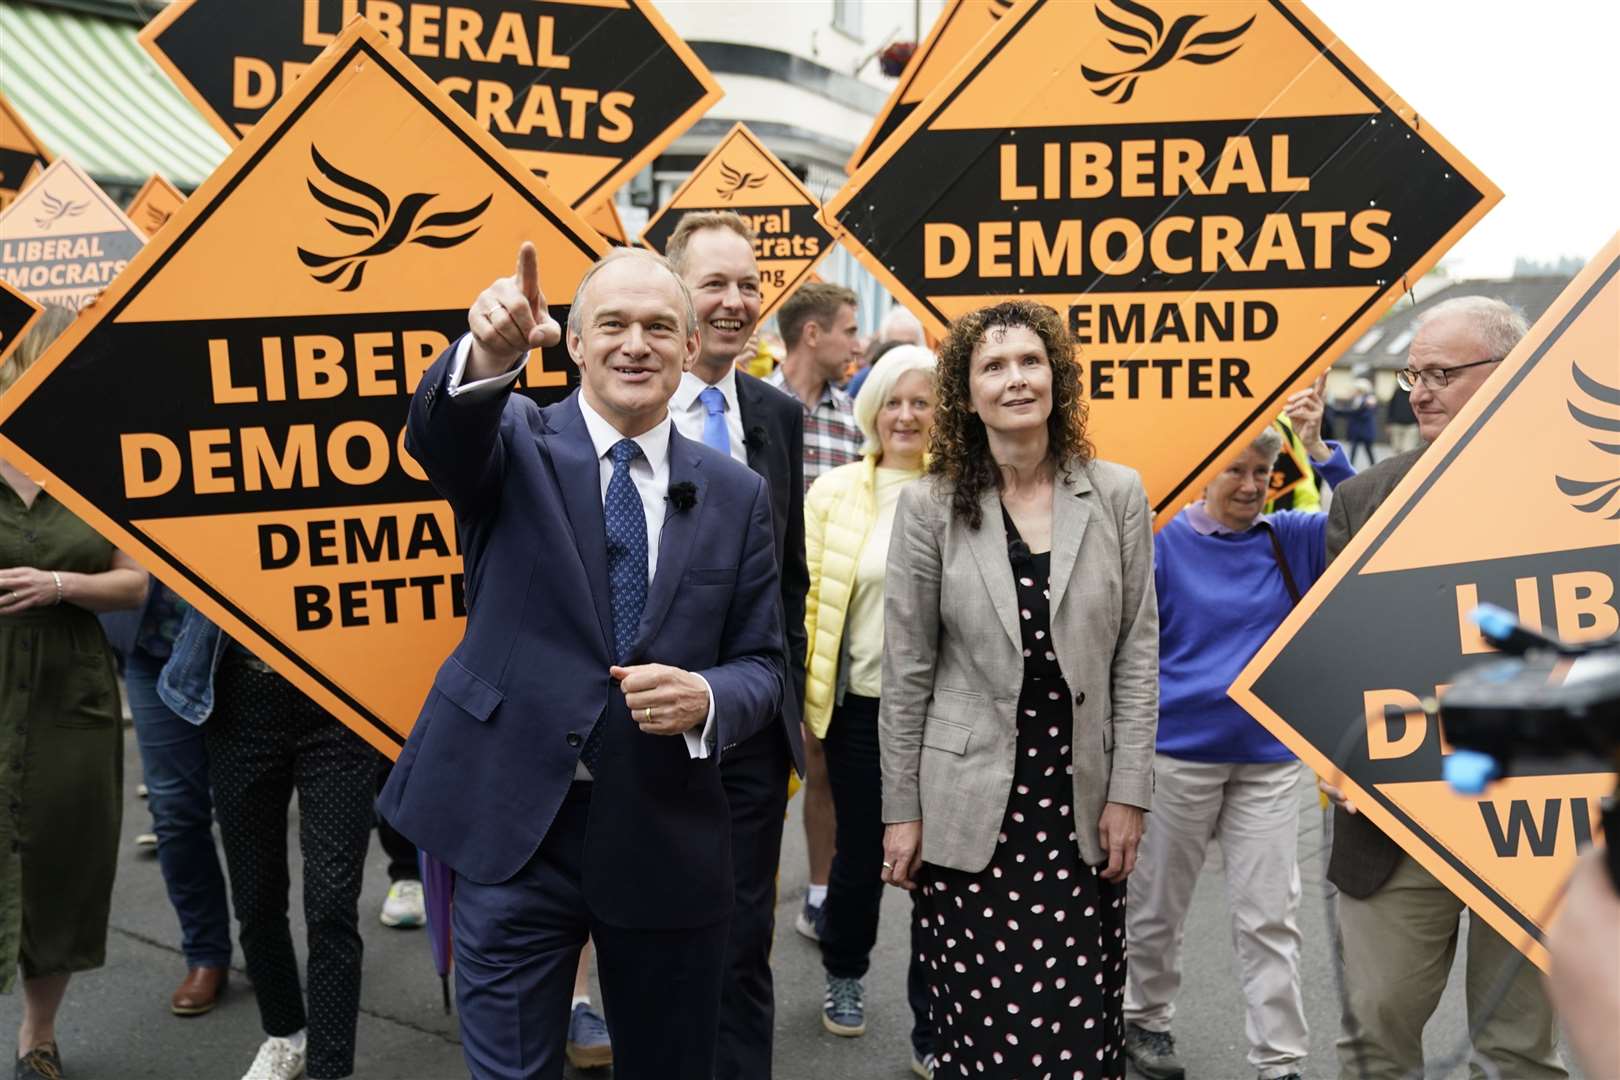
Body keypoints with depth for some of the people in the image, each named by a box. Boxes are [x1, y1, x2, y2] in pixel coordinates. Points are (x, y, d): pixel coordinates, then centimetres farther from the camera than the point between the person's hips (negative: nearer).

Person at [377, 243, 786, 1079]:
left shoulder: (736, 494, 3)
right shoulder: (515, 443, -2)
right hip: (513, 824, -2)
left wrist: (706, 698, -18)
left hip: (668, 836, 2)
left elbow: (761, 665, 5)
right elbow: (436, 432, -26)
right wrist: (488, 358, -47)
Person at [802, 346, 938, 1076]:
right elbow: (807, 597, 2)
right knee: (860, 855, 16)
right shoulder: (833, 492, 0)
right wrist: (795, 693, -1)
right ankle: (843, 975, 43)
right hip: (860, 707, 1)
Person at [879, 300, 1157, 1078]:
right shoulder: (929, 505, -4)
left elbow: (1137, 655, 2)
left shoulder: (1118, 494, 0)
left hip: (1081, 800, 1)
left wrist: (1129, 793, -2)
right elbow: (906, 672, -1)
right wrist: (901, 811, 0)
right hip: (970, 805, -1)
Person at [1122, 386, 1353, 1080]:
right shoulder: (1163, 541, -6)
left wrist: (1318, 449, -20)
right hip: (1177, 754, -2)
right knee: (1157, 906, 14)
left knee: (1270, 917, 7)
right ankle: (1145, 1018, 36)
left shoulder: (1289, 540, 2)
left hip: (1268, 757, 2)